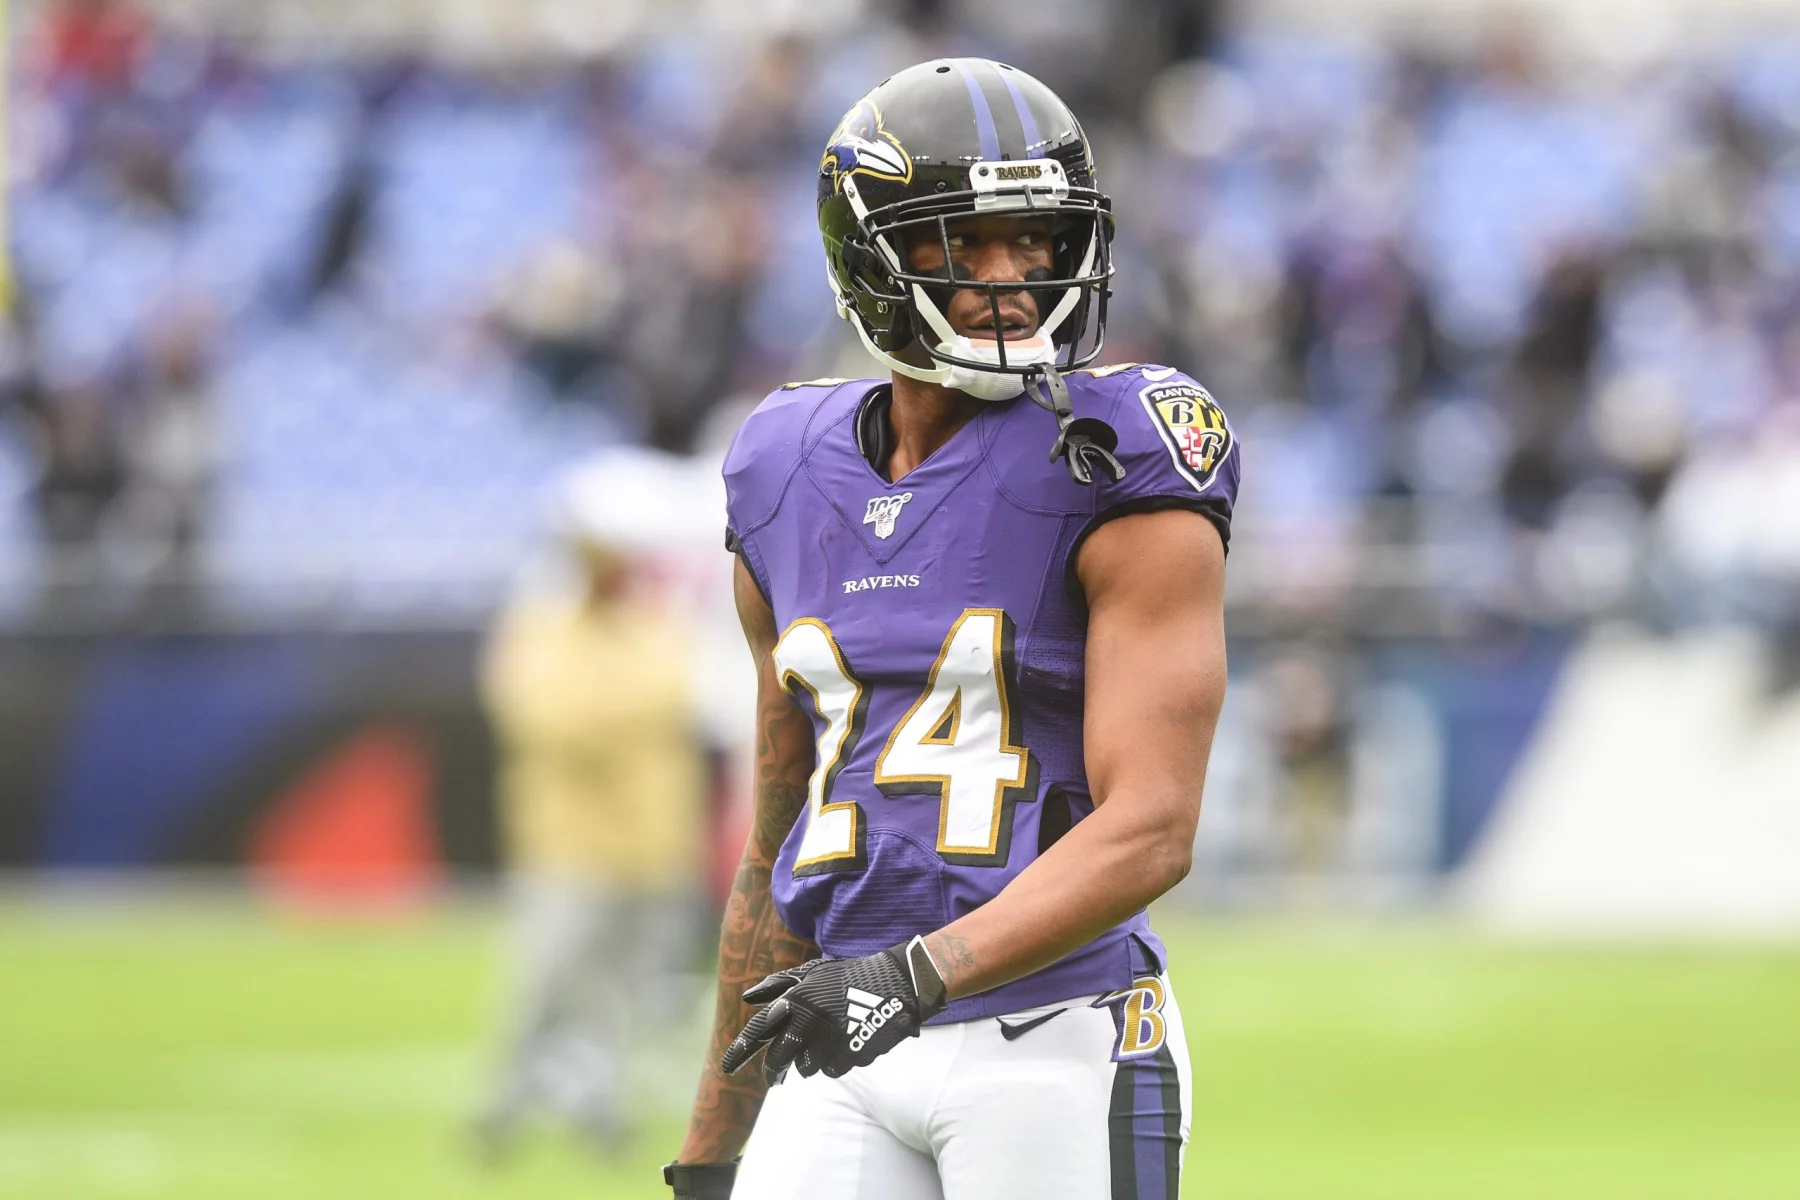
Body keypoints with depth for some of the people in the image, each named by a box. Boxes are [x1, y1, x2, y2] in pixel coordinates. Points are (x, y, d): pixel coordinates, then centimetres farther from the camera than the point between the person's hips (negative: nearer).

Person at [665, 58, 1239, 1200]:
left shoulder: (1122, 472, -6)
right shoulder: (790, 485, 11)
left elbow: (1150, 831, -14)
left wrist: (920, 974, -27)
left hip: (1055, 1054, -5)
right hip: (845, 1063, 5)